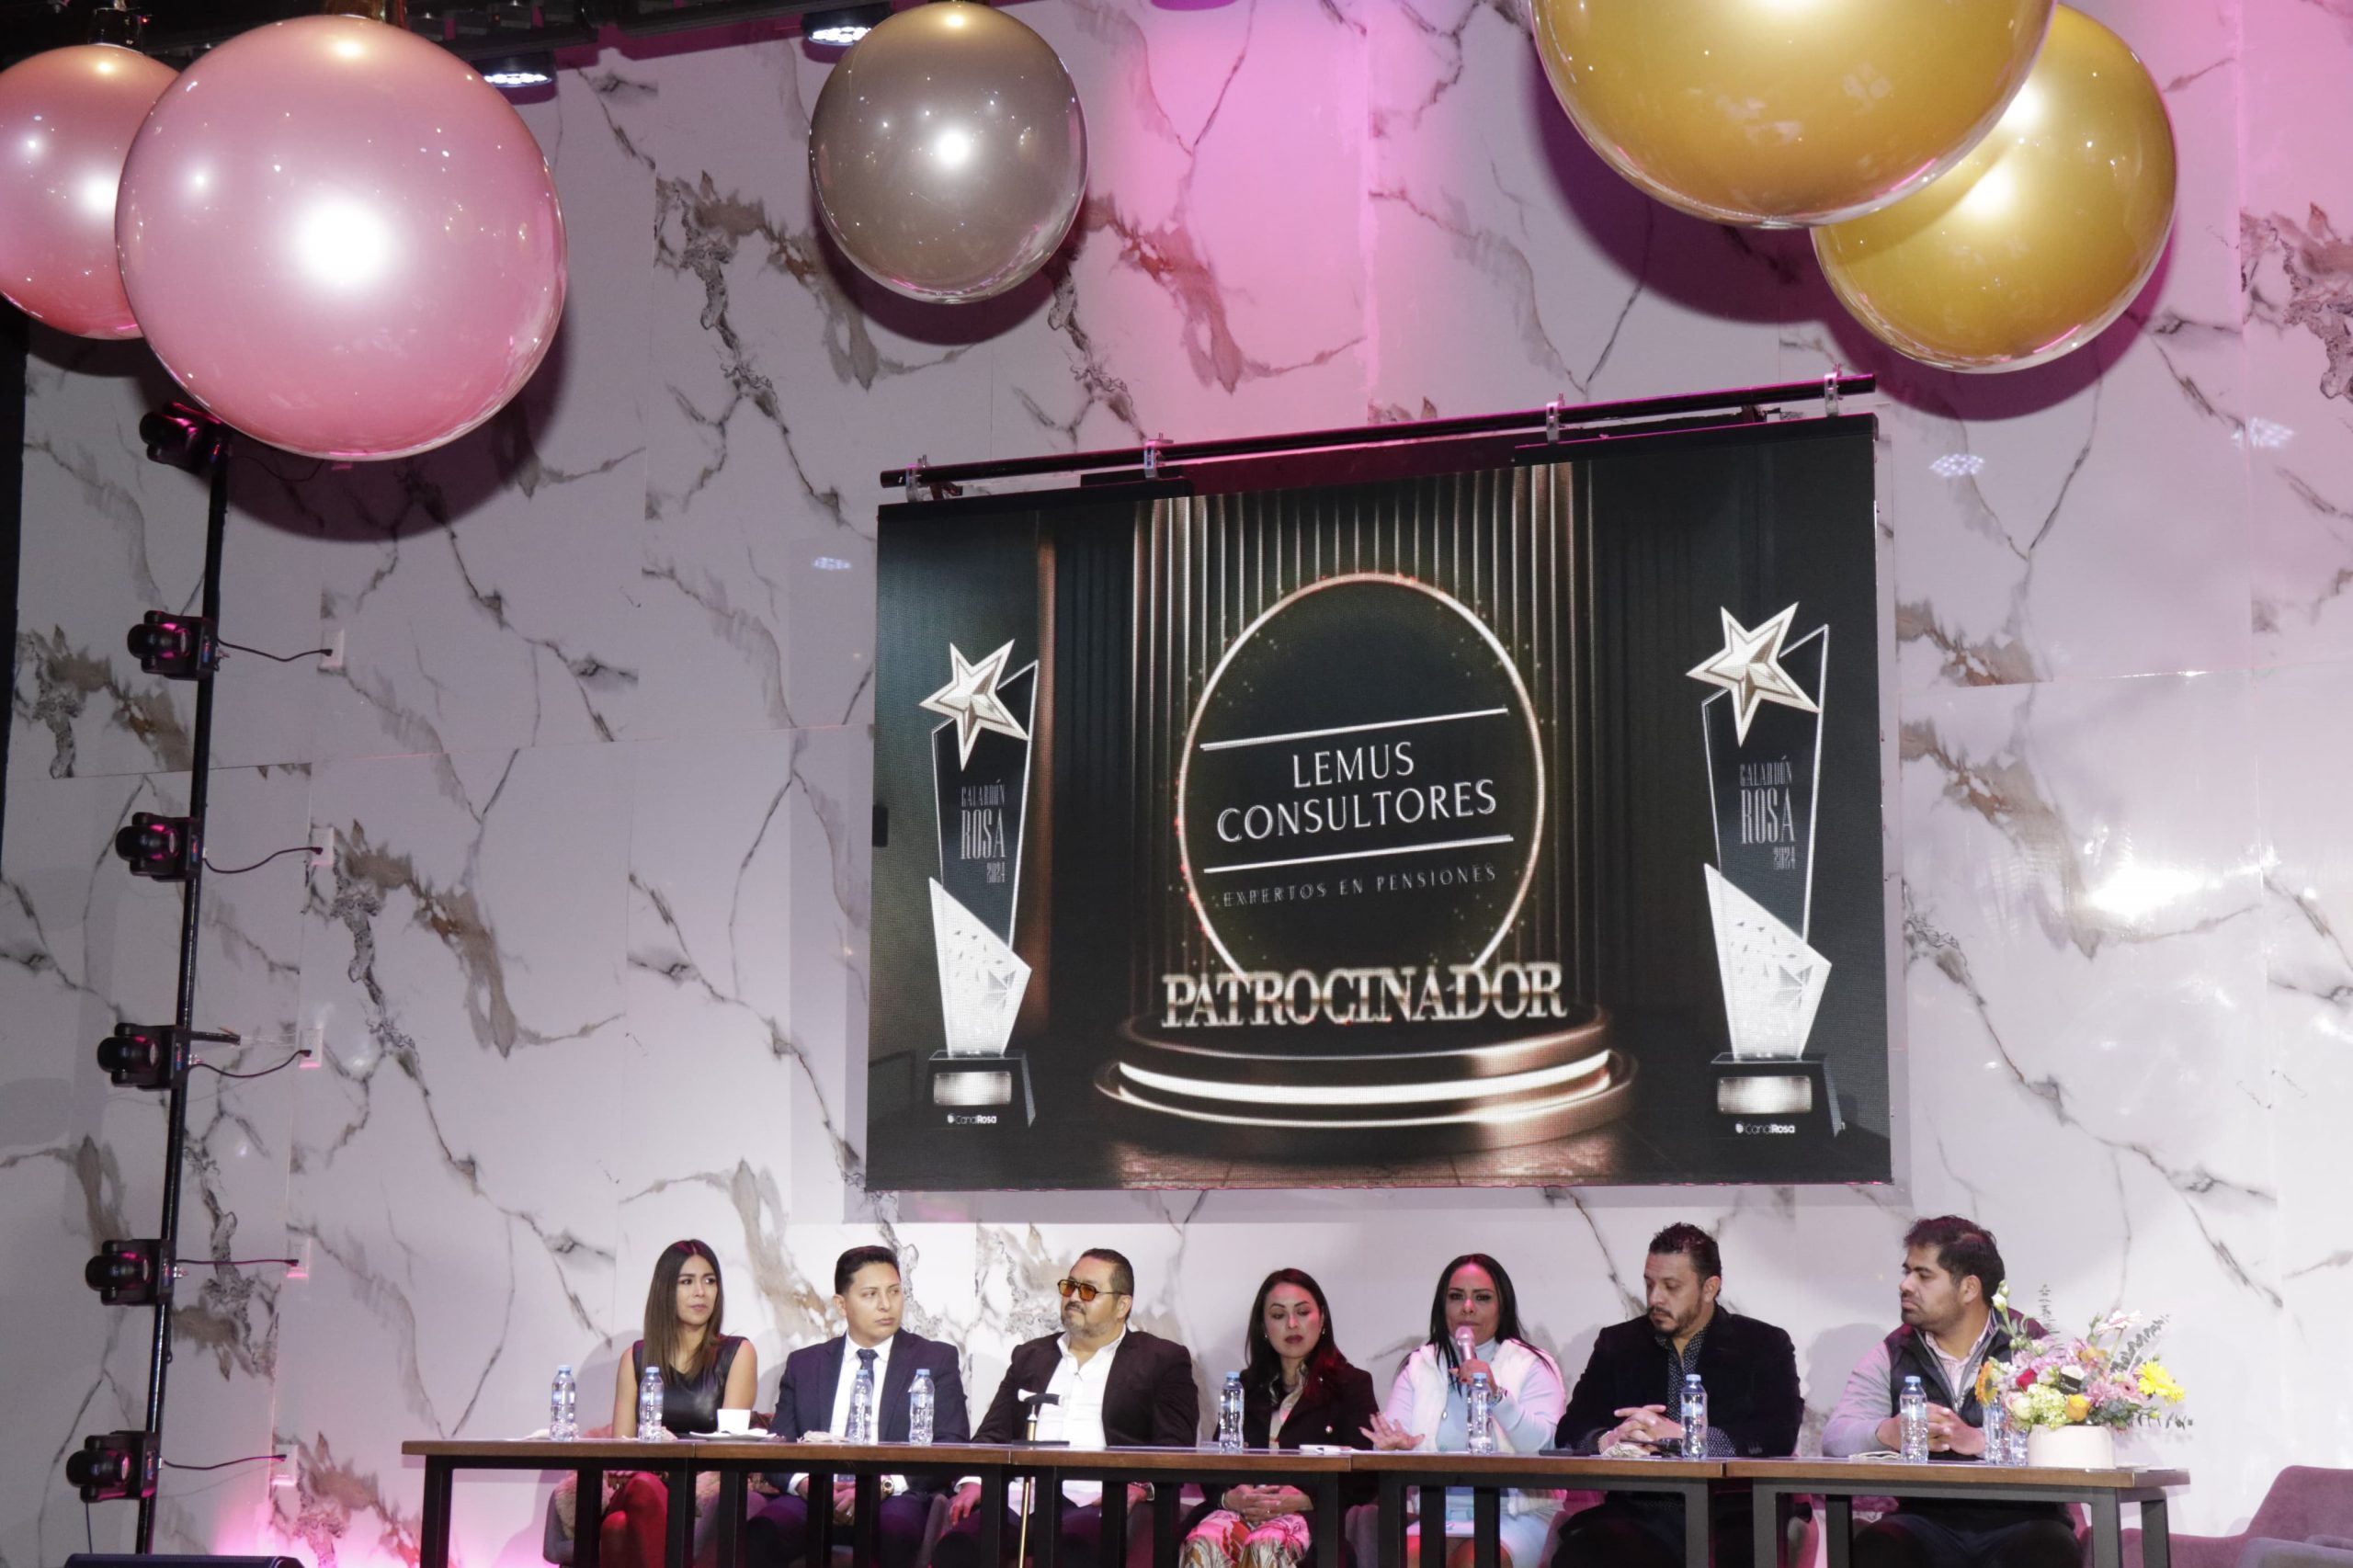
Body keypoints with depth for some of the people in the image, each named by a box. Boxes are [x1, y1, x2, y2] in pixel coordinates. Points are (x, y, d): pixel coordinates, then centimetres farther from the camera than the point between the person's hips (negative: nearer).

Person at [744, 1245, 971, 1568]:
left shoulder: (937, 1360, 12)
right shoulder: (804, 1364, 18)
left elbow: (952, 1447, 1)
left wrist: (887, 1484, -17)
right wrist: (804, 1484, -14)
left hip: (896, 1499, -2)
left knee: (896, 1526, -38)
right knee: (761, 1533, -31)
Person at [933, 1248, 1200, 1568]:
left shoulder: (1163, 1360, 14)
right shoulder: (1030, 1356, 27)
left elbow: (1175, 1447, 3)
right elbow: (993, 1433, 22)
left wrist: (1140, 1486, -17)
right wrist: (972, 1481, 1)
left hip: (1095, 1505, -3)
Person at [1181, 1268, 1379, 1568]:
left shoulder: (1351, 1385, 16)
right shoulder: (1245, 1386, 28)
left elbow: (1362, 1481, 4)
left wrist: (1301, 1500, -14)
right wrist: (1229, 1498, -9)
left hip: (1310, 1515, -3)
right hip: (1242, 1508, 3)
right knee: (1203, 1544, -33)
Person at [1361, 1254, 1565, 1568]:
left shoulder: (1533, 1366, 10)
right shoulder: (1418, 1367, 19)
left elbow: (1547, 1448, -7)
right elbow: (1392, 1440, 6)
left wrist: (1497, 1395, -21)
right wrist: (1394, 1447, -19)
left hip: (1514, 1514, -2)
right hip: (1437, 1515, 2)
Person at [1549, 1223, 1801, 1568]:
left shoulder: (1764, 1345, 10)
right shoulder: (1619, 1344, 17)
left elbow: (1780, 1436, -6)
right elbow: (1570, 1433, 9)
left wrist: (1677, 1435, -15)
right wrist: (1608, 1440, -15)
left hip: (1729, 1518, -2)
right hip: (1640, 1516, 2)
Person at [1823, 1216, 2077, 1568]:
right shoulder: (1892, 1356, 10)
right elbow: (1836, 1435, -4)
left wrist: (1979, 1441, -31)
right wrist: (1889, 1433, -26)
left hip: (2021, 1522, -2)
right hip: (1929, 1522, 2)